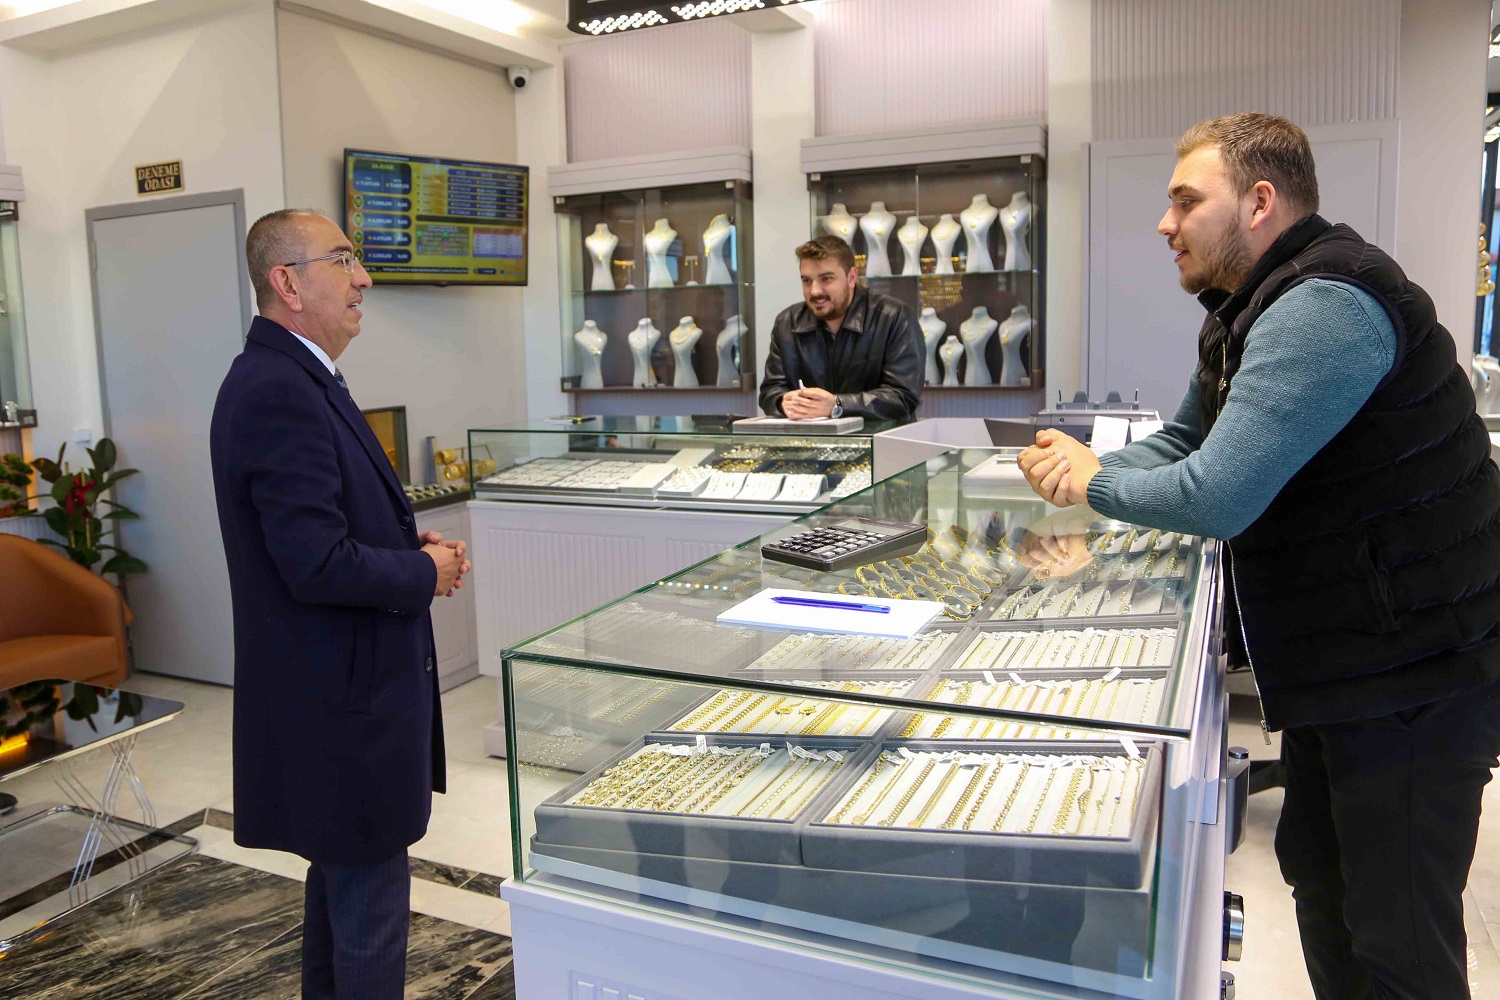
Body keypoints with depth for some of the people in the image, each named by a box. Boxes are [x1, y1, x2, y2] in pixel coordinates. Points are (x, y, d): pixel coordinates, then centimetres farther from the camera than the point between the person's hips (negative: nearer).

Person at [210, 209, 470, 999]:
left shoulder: (294, 379, 10)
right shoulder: (279, 394, -22)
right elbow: (317, 566, -27)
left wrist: (411, 545, 3)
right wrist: (426, 573, -12)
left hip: (337, 687, 11)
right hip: (341, 698, -11)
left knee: (342, 878, 25)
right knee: (370, 910, 3)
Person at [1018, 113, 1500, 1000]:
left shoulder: (1326, 306, -24)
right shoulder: (1251, 311, 9)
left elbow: (1216, 496, -31)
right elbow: (1186, 443, 19)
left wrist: (1096, 481, -11)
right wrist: (1082, 469, -2)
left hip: (1414, 681, -10)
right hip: (1339, 663, 10)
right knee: (1320, 878, 21)